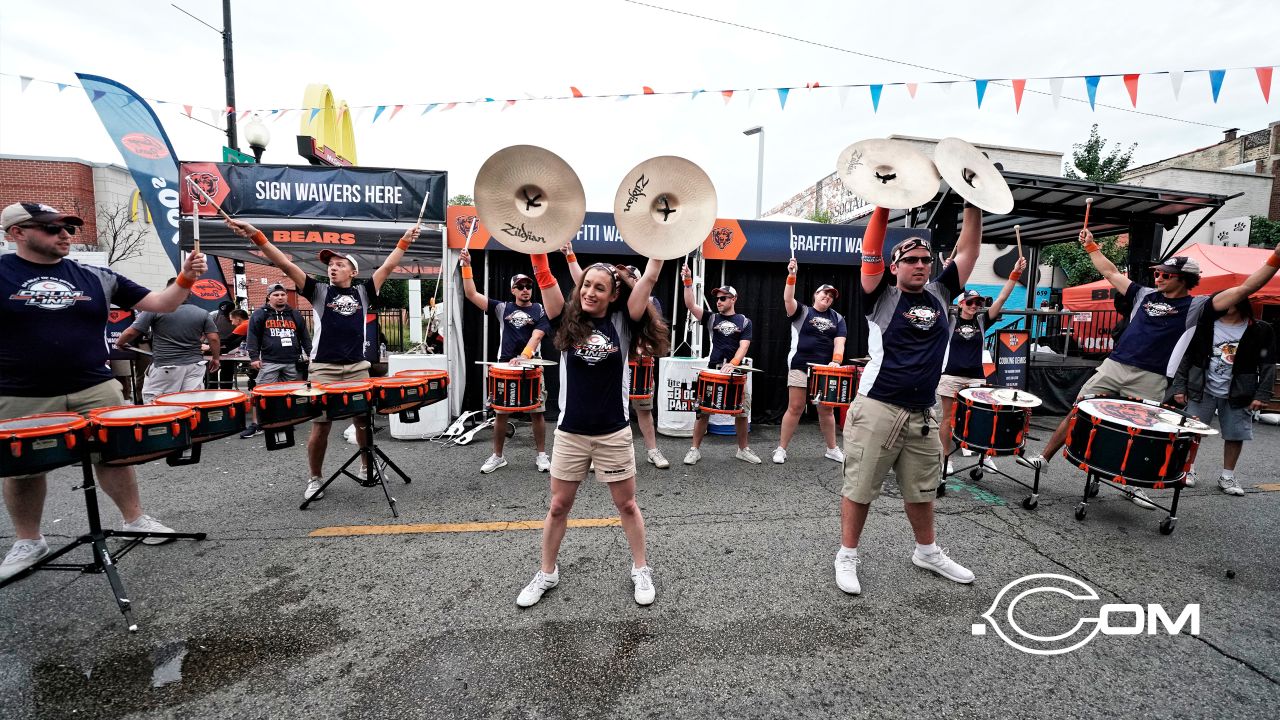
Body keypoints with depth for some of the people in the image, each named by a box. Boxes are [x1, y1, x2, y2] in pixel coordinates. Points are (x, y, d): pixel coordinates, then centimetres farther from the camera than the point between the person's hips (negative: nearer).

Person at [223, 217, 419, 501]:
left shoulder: (362, 292, 10)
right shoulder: (319, 291, 6)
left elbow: (387, 267, 12)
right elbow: (285, 264, -2)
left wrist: (404, 241, 13)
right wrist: (256, 236, -10)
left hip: (357, 368, 1)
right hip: (323, 369, -1)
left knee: (364, 420, 8)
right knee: (320, 425, 1)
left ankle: (368, 467, 27)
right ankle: (314, 479, 18)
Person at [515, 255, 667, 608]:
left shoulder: (621, 322, -3)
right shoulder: (567, 322, -2)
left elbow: (649, 278, -9)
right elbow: (545, 278, -11)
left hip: (614, 433, -1)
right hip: (570, 432, 1)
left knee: (626, 504, 14)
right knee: (558, 506, 14)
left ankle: (641, 569, 34)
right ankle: (547, 573, 35)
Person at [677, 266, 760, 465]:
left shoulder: (744, 321, 5)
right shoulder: (712, 318, 6)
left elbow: (744, 346, -6)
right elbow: (691, 305, -6)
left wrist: (732, 363, -22)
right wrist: (688, 282, -18)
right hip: (712, 370, 0)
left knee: (742, 411, 6)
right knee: (703, 410, 0)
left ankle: (743, 450, 23)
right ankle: (695, 449, 12)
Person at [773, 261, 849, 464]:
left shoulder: (837, 318, 13)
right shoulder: (802, 311, 4)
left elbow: (839, 342, 3)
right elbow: (787, 299, -15)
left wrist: (836, 361, -14)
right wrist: (791, 276, -24)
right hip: (800, 367, -3)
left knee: (827, 410, 11)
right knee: (795, 408, -2)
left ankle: (832, 449, 26)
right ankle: (781, 449, 7)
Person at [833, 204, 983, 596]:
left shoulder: (940, 294, 10)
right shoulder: (882, 297, -3)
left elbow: (968, 250, 8)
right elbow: (870, 254, -16)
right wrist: (884, 205, -20)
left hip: (922, 414, 5)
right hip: (876, 409, -5)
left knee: (921, 490, 21)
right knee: (859, 489, 3)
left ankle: (927, 552, 41)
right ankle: (847, 557, 19)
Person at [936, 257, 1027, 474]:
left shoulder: (982, 320, 7)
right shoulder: (950, 319, -2)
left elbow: (1001, 299, 0)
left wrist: (1015, 274, -7)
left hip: (976, 377, 3)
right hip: (951, 375, -3)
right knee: (948, 417, 4)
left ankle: (985, 455, 24)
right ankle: (945, 458, 12)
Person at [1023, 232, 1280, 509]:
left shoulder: (1196, 306, 5)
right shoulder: (1145, 294, 15)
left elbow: (1244, 289, -4)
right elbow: (1111, 273, 20)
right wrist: (1091, 245, 20)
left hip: (1150, 380, -2)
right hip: (1112, 367, 3)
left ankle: (1132, 486, 20)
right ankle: (1044, 457, 6)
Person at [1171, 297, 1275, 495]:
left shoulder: (1260, 330, -1)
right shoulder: (1204, 325, -1)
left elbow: (1268, 365, -1)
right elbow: (1186, 357, 1)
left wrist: (1262, 395, -8)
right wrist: (1179, 387, -3)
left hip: (1237, 395, 1)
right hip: (1202, 391, 0)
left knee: (1235, 435, 6)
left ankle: (1227, 476, 20)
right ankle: (1188, 469, 19)